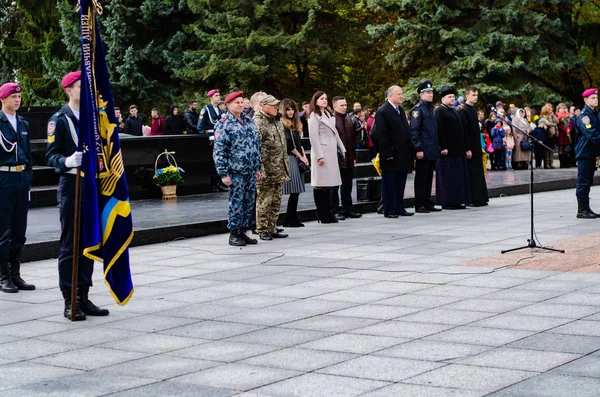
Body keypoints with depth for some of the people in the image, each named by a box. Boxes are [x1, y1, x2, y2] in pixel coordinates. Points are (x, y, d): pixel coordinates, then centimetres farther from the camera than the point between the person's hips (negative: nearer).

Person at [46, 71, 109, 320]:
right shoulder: (59, 120, -6)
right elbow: (51, 155, -12)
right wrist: (68, 161, -30)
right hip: (71, 186, -6)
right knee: (70, 245, -2)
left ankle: (83, 298, 18)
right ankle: (69, 302, 3)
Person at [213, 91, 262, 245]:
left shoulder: (249, 121, 14)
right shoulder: (224, 124, -8)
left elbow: (256, 145, 21)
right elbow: (219, 151, -11)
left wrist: (258, 167, 18)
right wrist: (224, 173, -15)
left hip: (251, 171, 7)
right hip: (236, 171, -7)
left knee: (249, 202, 9)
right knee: (236, 202, -3)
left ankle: (243, 231, 19)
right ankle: (234, 234, 6)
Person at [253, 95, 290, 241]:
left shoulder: (277, 121, 16)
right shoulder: (258, 123, -13)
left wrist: (286, 166, 22)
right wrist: (259, 168, -22)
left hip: (279, 170, 9)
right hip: (266, 171, -9)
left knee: (276, 201, 12)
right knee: (264, 201, -3)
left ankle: (272, 229, 19)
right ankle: (262, 230, 4)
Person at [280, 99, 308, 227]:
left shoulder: (296, 124, 20)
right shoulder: (281, 124, -6)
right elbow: (288, 144, -10)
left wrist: (304, 156, 9)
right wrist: (300, 156, -5)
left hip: (298, 159, 8)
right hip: (289, 158, -8)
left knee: (296, 190, 4)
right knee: (294, 190, -11)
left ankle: (291, 219, 6)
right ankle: (291, 219, -7)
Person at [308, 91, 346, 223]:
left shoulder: (329, 114, 20)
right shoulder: (314, 116, -5)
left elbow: (335, 134, 22)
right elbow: (313, 137, -11)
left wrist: (343, 150, 17)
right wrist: (319, 156, -17)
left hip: (331, 153, 8)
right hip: (322, 153, -8)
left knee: (327, 184, 8)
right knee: (319, 185, -6)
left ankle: (327, 214, 10)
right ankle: (321, 215, -5)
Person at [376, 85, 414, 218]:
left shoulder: (401, 109, 14)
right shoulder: (382, 111, -11)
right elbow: (381, 135, -14)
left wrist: (409, 151, 12)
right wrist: (387, 154, -17)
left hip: (403, 155, 8)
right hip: (391, 157, -8)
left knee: (400, 183, 12)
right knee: (389, 184, 0)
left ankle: (399, 208, 20)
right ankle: (389, 210, 6)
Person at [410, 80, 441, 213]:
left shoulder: (431, 109, 18)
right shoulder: (417, 109, -9)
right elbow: (414, 130, -15)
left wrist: (437, 147, 19)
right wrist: (418, 149, -20)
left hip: (432, 151, 8)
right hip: (423, 152, -8)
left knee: (429, 177, 12)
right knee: (421, 178, -3)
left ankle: (428, 203, 17)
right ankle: (419, 205, 1)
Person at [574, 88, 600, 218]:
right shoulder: (584, 116, -15)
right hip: (584, 152, -9)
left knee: (588, 182, 12)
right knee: (583, 182, -4)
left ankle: (586, 208, 18)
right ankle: (581, 210, 0)